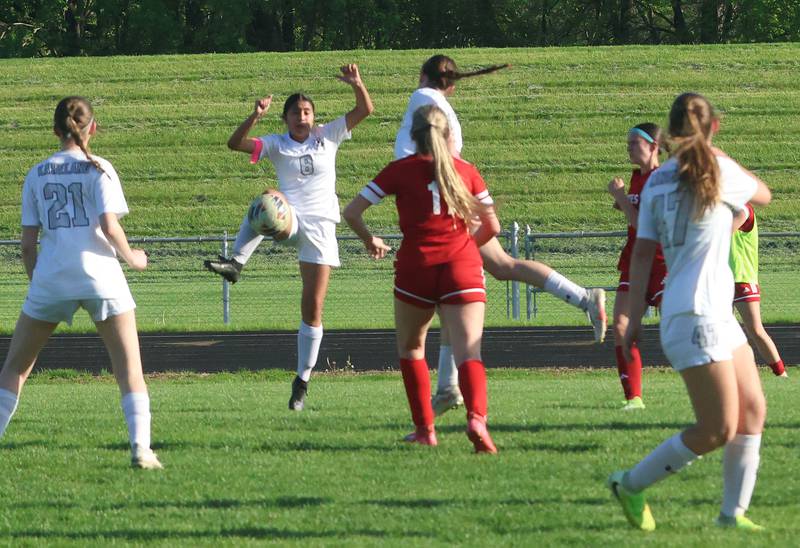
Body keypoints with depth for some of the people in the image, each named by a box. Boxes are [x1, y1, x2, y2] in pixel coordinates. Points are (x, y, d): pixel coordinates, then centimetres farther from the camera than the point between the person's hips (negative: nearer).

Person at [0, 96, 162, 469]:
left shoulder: (37, 175, 9)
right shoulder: (98, 169, 0)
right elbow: (109, 226, -11)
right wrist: (131, 257, 6)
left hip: (50, 278, 2)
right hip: (100, 274, -2)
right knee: (130, 368, 3)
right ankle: (140, 449, -12)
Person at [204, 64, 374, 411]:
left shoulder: (327, 137, 8)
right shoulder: (277, 145, 4)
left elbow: (365, 110, 4)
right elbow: (235, 143, -9)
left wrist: (357, 84, -15)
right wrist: (256, 117, -24)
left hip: (321, 229, 1)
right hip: (290, 223, -1)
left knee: (313, 307, -2)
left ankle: (302, 381, 7)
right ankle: (235, 263, -48)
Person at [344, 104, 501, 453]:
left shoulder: (401, 170, 4)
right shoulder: (466, 171, 9)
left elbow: (352, 212, 2)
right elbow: (492, 227, 13)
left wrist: (370, 241, 20)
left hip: (417, 266, -1)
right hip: (462, 266, 1)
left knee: (410, 349, 21)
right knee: (469, 353, -9)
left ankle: (425, 429, 19)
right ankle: (476, 418, -34)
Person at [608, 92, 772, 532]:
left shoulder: (657, 180, 8)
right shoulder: (717, 171, -11)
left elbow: (642, 254, 8)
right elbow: (762, 194, 10)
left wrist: (635, 318, 11)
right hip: (697, 316, -8)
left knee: (753, 409, 8)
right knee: (718, 430, -5)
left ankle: (733, 512, 9)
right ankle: (631, 484, 5)